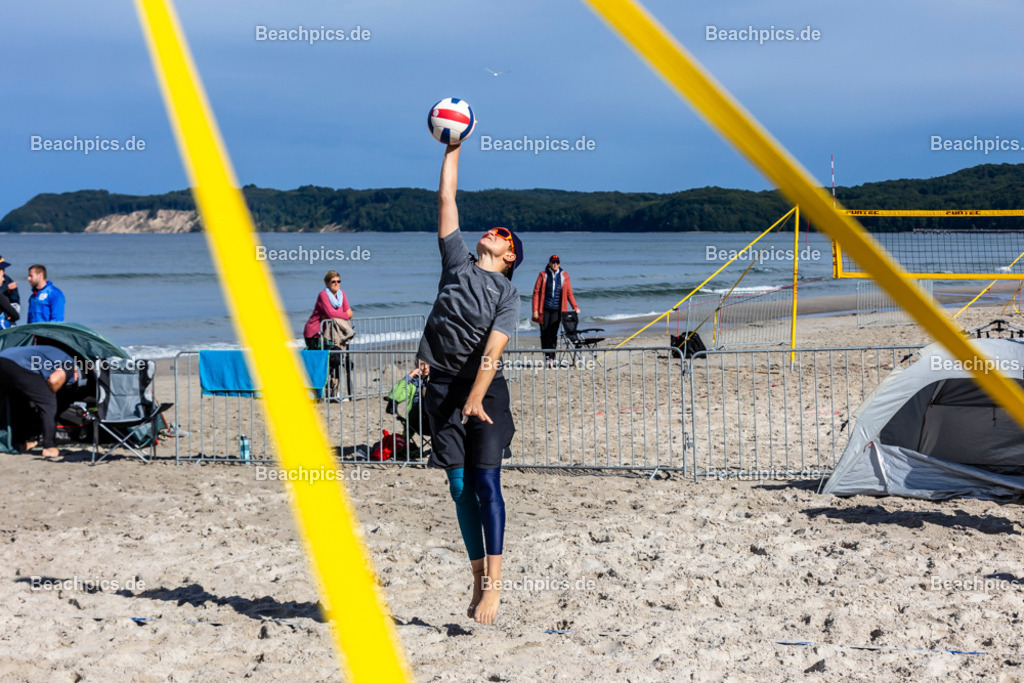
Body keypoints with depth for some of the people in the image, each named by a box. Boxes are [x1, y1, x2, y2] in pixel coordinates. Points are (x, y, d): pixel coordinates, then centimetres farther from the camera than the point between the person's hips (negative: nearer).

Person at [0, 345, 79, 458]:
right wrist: (49, 395, 10)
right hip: (19, 367, -9)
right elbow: (54, 380, -8)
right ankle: (49, 447, 2)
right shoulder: (71, 365, 11)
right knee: (48, 404, 2)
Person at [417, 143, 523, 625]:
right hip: (442, 386, 4)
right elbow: (446, 199, 12)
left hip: (485, 389, -4)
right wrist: (453, 148, 13)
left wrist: (475, 399, -25)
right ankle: (478, 580, 8)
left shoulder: (508, 294, -1)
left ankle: (494, 581, -8)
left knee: (487, 483, -10)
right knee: (460, 486, 3)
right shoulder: (458, 261, 11)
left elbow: (492, 351, -14)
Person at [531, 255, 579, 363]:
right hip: (545, 309, 0)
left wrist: (575, 307, 0)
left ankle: (551, 358, -7)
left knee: (553, 334, -9)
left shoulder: (564, 276, 9)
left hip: (557, 310, 0)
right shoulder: (543, 275, 5)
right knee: (544, 333, 0)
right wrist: (535, 310, -3)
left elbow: (569, 293, 12)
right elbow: (536, 292, 4)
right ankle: (546, 356, 10)